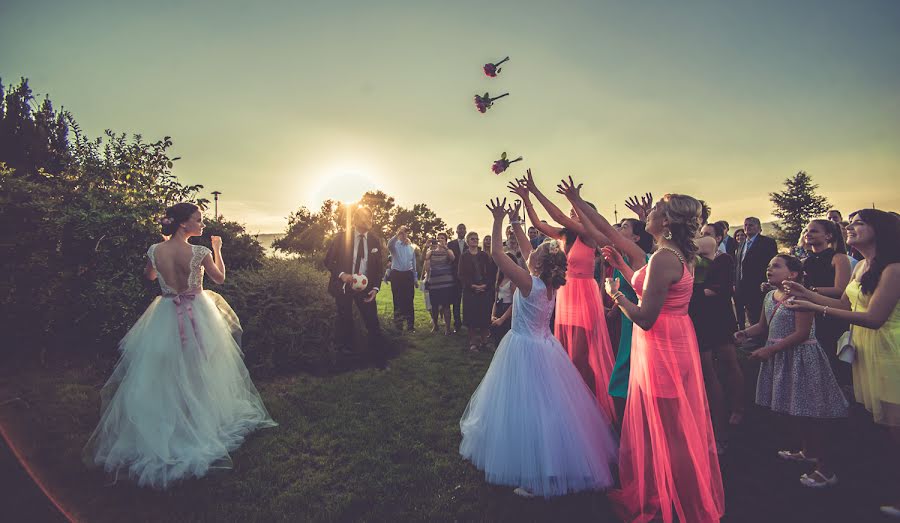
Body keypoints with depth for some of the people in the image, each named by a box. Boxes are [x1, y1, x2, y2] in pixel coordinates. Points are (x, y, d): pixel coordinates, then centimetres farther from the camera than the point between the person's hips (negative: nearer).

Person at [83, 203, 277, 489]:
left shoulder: (155, 250, -7)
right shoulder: (200, 252, -19)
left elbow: (150, 276, 14)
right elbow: (220, 277, -2)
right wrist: (217, 249, 11)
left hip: (165, 317, 3)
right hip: (197, 317, -3)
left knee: (161, 374, 16)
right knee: (199, 373, 13)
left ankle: (155, 430, 27)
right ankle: (205, 421, 28)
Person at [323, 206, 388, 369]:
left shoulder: (375, 240, 2)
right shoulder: (342, 237, -5)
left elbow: (379, 267, 7)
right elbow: (328, 261, -2)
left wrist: (375, 288, -6)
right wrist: (341, 274, -19)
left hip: (365, 287, 1)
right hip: (343, 287, -1)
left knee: (373, 324, -2)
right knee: (345, 323, 11)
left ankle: (381, 361, 5)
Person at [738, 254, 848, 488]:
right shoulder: (770, 296, 8)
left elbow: (802, 333, -21)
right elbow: (763, 326, 14)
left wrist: (770, 349, -22)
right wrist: (744, 333, -4)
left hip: (800, 356, -8)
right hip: (778, 357, 8)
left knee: (809, 413, -3)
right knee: (794, 409, 21)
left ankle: (826, 470, 9)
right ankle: (809, 451, 40)